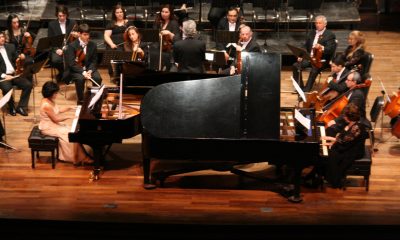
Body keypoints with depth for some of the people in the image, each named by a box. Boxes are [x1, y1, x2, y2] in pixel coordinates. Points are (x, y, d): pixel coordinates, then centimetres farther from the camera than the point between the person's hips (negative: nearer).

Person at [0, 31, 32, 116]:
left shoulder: (10, 46, 13)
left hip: (14, 74, 5)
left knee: (28, 84, -18)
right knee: (7, 88, -34)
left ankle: (21, 107, -5)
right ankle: (11, 107, -7)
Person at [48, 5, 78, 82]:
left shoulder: (73, 23, 6)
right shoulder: (52, 24, 3)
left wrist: (76, 36, -18)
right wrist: (56, 49, -16)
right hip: (57, 48, 0)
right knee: (55, 60, -33)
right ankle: (63, 72, 1)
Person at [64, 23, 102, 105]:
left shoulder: (93, 45, 1)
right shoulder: (72, 46, -11)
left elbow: (94, 61, 3)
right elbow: (72, 64, -16)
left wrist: (90, 71, -17)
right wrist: (83, 72, -29)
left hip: (89, 69, 3)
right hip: (75, 70, -3)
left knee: (98, 78, -26)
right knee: (80, 78, -35)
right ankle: (81, 100, -15)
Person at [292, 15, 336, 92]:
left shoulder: (330, 35, -4)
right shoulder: (312, 33, 16)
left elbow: (331, 49, -16)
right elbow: (306, 46, 19)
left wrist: (322, 48, -35)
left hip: (322, 60, -6)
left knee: (314, 70, -35)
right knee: (296, 65, -16)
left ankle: (306, 90, -30)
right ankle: (300, 87, -5)